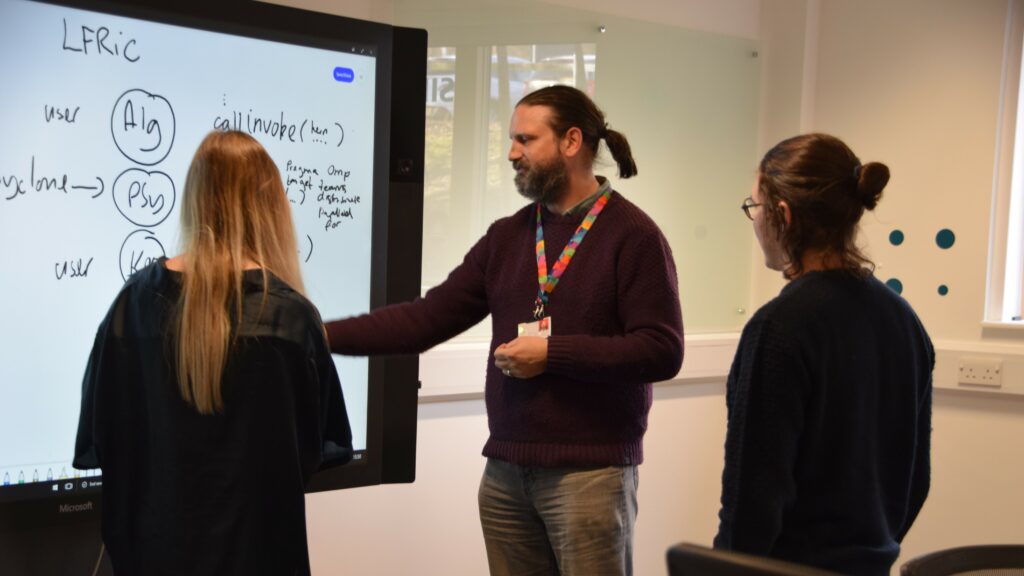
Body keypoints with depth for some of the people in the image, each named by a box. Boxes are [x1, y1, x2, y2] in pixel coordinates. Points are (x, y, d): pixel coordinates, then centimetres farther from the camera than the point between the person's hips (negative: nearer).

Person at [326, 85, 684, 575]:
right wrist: (322, 335, -3)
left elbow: (662, 351, -14)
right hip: (505, 471, 5)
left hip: (590, 472, -5)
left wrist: (552, 354, -17)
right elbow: (427, 317, 6)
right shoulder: (506, 236, 10)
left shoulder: (632, 235, -7)